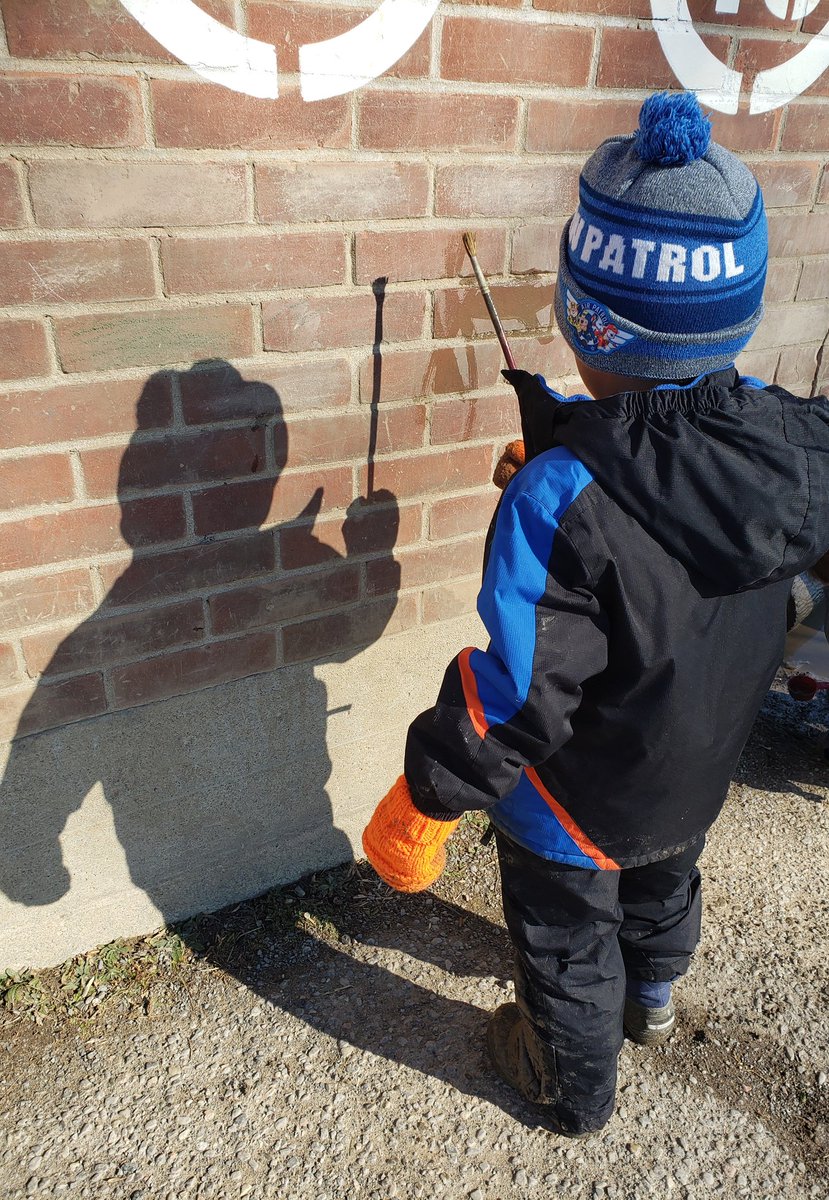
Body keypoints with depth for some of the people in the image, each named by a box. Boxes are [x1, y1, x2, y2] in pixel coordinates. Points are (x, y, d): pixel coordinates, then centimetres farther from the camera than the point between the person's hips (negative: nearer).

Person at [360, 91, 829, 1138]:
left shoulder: (559, 504, -39)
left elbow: (512, 698, -34)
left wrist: (421, 804, -18)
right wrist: (561, 429, 6)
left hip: (578, 802, -6)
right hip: (699, 774, 7)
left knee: (568, 945, 24)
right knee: (664, 884, 36)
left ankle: (575, 1087, 55)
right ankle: (651, 997, 69)